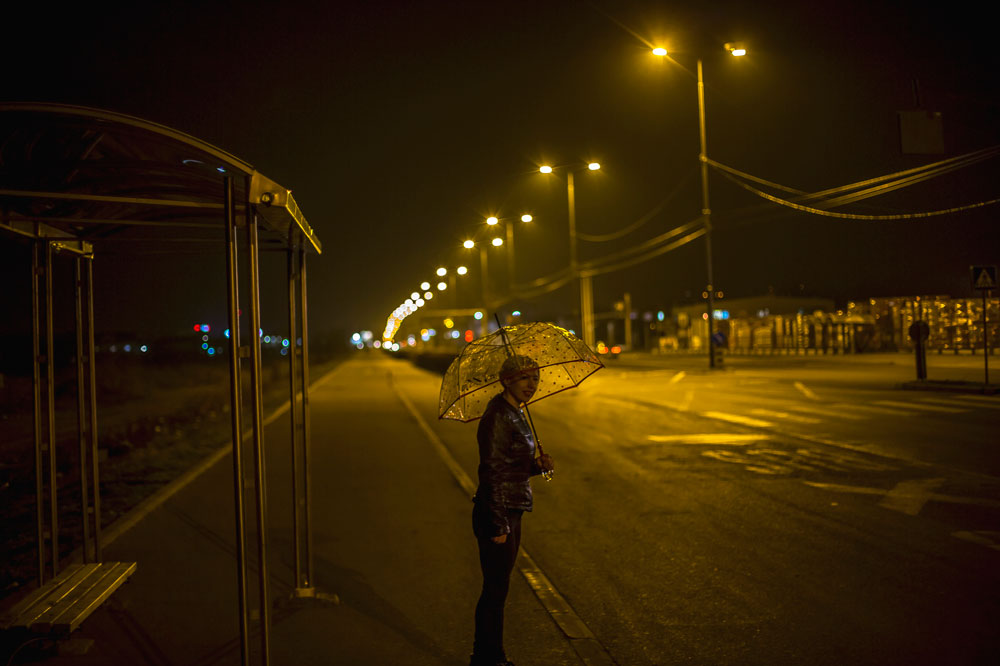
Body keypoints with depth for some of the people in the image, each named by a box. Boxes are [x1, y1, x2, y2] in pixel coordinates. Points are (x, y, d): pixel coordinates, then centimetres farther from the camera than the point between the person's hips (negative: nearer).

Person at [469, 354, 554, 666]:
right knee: (495, 591, 0)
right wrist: (499, 526, -20)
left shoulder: (515, 413, 12)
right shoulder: (498, 417, -18)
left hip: (511, 513, 10)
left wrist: (537, 464, 1)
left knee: (499, 588, 18)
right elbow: (492, 473, -20)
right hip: (496, 515, -10)